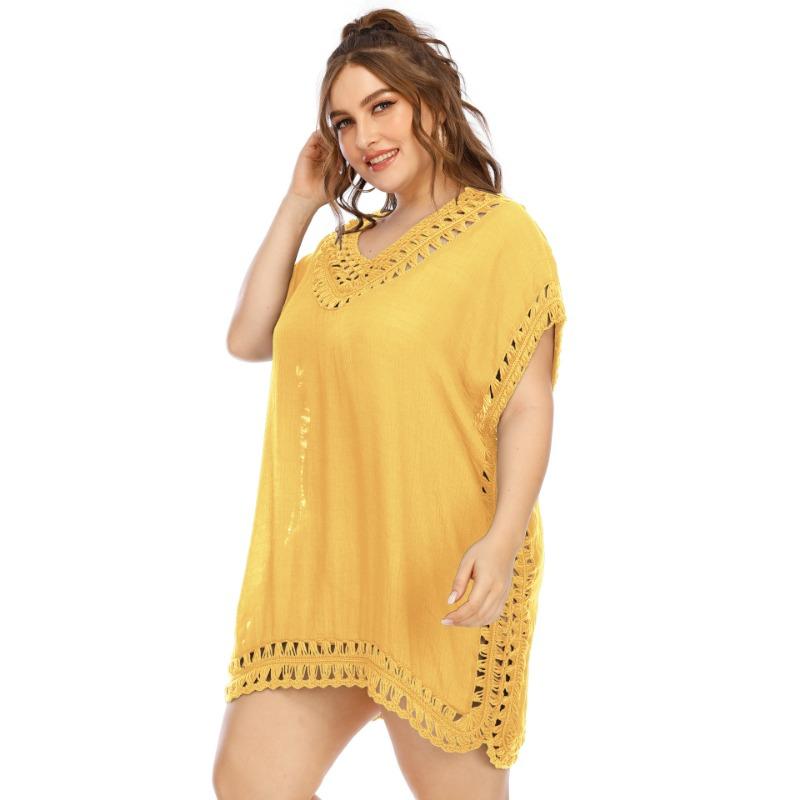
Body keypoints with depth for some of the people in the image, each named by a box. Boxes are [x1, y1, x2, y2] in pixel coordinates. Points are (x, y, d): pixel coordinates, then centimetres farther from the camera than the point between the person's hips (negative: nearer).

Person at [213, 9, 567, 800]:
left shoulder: (499, 231, -6)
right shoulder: (345, 245, 17)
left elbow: (527, 404, -12)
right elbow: (248, 338, 9)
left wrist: (504, 539, -25)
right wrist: (298, 203, 8)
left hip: (435, 571, -6)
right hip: (323, 560, 7)